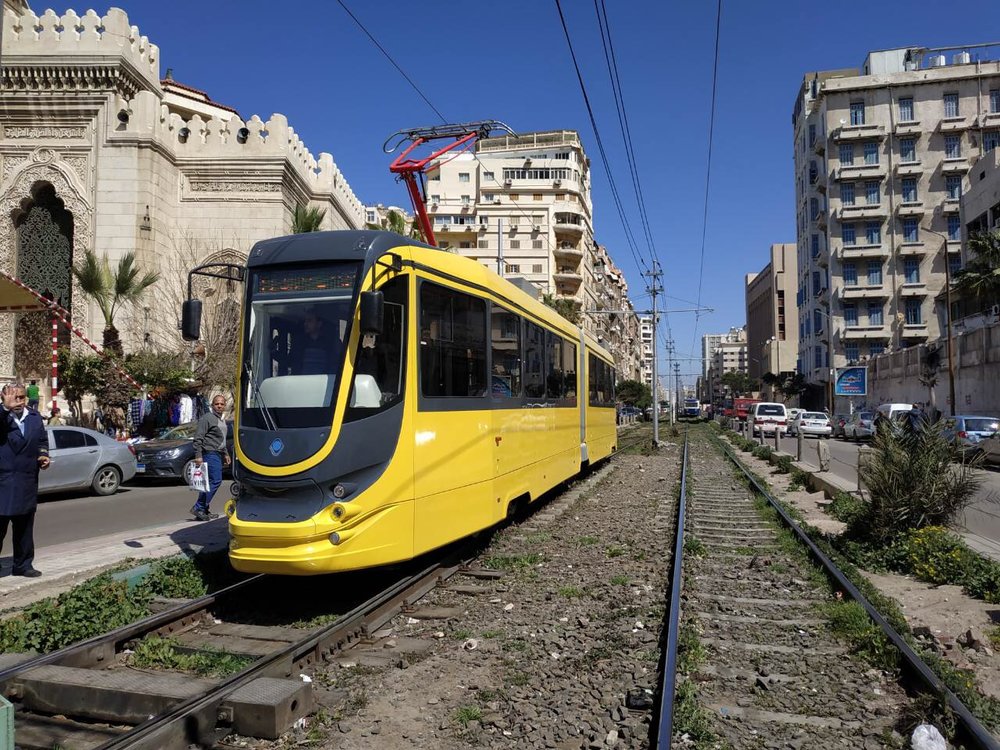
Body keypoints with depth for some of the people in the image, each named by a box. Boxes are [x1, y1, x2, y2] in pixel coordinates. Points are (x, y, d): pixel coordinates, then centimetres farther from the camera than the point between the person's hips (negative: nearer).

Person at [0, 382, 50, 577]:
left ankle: (23, 565, 27)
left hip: (27, 483, 5)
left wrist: (43, 455, 1)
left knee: (24, 527, 15)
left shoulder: (35, 417, 8)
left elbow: (42, 439, 17)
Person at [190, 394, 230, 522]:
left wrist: (225, 454, 27)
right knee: (215, 480, -16)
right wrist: (198, 456, -20)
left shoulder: (222, 420, 20)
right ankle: (199, 508, -13)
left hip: (218, 455, 9)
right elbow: (198, 438, -14)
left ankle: (203, 511, 13)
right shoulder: (207, 418, -9)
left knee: (209, 482, 9)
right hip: (210, 454, -9)